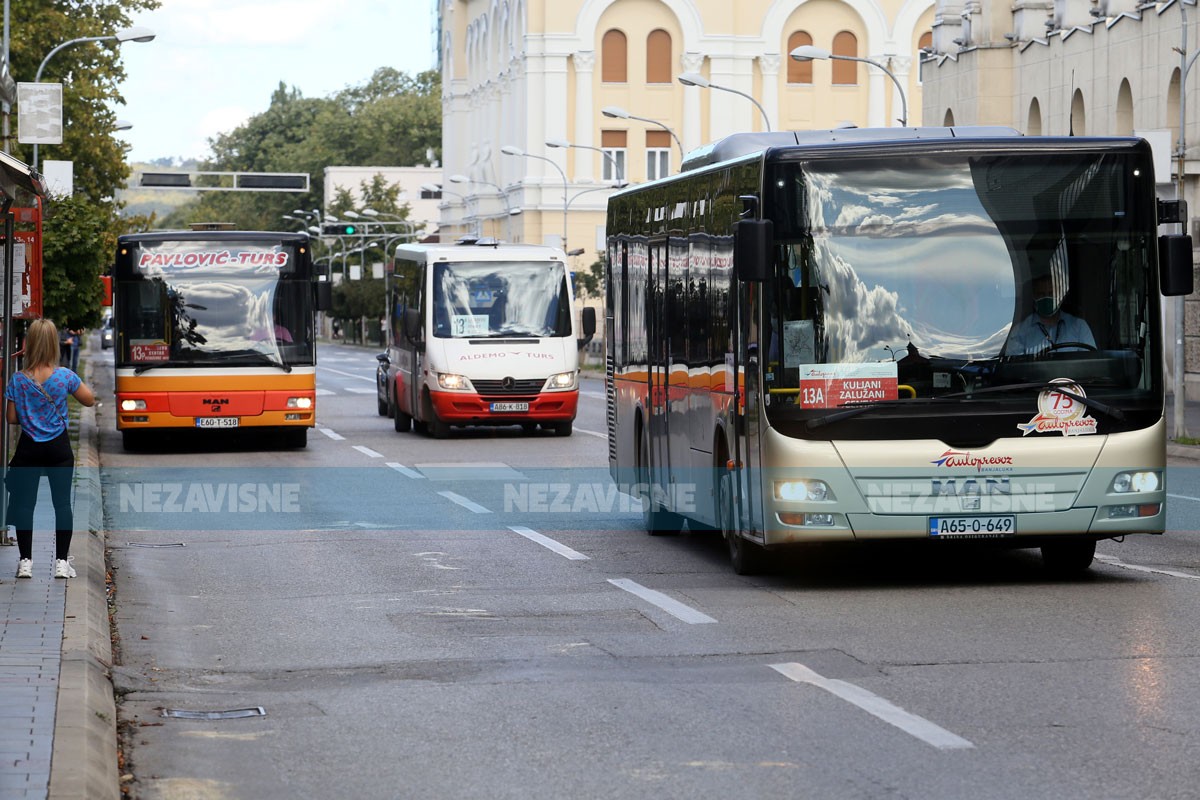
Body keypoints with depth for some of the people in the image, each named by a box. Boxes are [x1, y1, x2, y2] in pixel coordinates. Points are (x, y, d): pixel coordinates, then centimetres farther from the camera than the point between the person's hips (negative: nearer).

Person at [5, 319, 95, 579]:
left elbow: (11, 418, -3)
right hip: (59, 448, 0)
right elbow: (90, 400, 3)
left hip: (28, 448, 0)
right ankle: (62, 562, 5)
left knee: (24, 503, 7)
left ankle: (25, 561, 7)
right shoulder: (65, 376, -10)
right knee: (62, 502, 5)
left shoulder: (18, 380, -8)